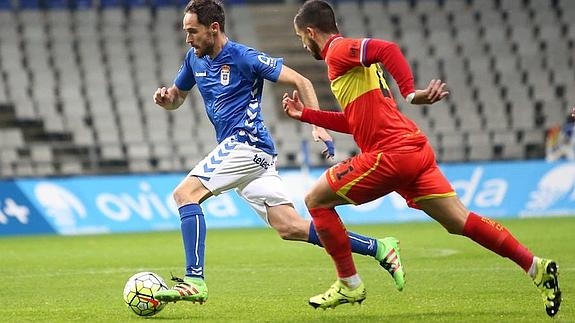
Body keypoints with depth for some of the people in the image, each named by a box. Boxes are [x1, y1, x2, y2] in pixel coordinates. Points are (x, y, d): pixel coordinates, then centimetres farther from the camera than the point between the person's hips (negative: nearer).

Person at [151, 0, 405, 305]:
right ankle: (379, 248, 3)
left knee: (185, 193, -17)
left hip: (245, 143, -8)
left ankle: (194, 281, -22)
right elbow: (177, 98, 26)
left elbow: (300, 82, -9)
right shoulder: (194, 59, 12)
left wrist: (318, 126, -17)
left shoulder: (243, 57, -10)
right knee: (290, 227, 1)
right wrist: (165, 97, 1)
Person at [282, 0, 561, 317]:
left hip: (390, 154, -9)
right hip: (416, 151, 9)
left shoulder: (339, 51, -4)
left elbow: (386, 49, -24)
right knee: (460, 222, 6)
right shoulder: (348, 54, 25)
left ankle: (349, 284, 7)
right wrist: (305, 114, 32)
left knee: (316, 199, 3)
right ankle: (536, 266, -2)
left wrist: (410, 93, -31)